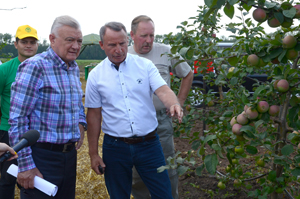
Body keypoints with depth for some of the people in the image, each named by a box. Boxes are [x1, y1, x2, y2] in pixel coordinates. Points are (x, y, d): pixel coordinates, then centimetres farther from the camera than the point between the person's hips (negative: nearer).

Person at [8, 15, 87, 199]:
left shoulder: (74, 68, 8)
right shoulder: (34, 67, -15)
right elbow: (18, 120, -18)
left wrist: (81, 123, 6)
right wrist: (25, 165, -19)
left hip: (69, 154, 7)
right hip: (42, 157, -7)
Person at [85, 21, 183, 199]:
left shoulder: (145, 65, -1)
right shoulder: (96, 75, 0)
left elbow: (163, 90, -12)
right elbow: (94, 114, 3)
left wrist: (174, 104, -36)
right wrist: (93, 153, 3)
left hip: (148, 143, 0)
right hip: (115, 146, 1)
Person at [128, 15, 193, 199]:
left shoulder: (166, 52, -2)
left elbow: (188, 74, 10)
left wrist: (179, 103, 6)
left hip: (161, 120, -1)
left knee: (167, 168, 7)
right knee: (136, 171, 12)